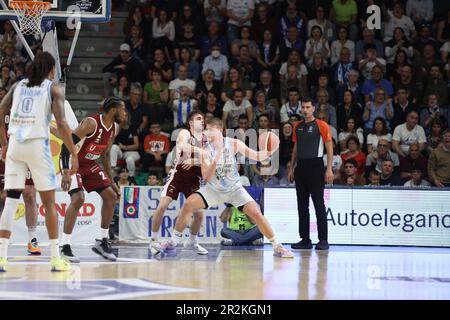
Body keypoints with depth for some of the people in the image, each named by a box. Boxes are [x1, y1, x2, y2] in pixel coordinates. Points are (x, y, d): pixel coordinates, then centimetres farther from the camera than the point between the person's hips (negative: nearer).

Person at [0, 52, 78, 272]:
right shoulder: (53, 89, 2)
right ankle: (55, 258, 6)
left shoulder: (18, 86, 14)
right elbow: (61, 123, -9)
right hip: (37, 145, -3)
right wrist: (74, 155, -6)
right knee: (49, 202, 6)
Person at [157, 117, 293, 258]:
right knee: (188, 204, -17)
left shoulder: (234, 144, -16)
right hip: (213, 189, 0)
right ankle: (173, 242, -3)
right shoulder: (205, 151, -17)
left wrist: (270, 151, -33)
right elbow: (206, 177, -25)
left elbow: (257, 156, -12)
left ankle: (277, 247, -2)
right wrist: (216, 159, -39)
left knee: (256, 213, -15)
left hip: (235, 189, 0)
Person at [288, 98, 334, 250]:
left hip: (315, 165, -6)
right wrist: (292, 168, 15)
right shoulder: (298, 127, 14)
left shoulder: (321, 125, -3)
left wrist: (329, 169, -12)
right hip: (301, 166, 6)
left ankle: (323, 240, -5)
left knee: (319, 204, -7)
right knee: (302, 205, 6)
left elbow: (329, 148, -5)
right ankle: (305, 239, 12)